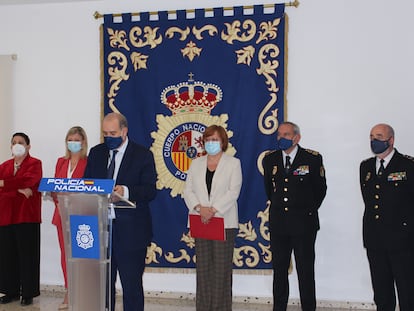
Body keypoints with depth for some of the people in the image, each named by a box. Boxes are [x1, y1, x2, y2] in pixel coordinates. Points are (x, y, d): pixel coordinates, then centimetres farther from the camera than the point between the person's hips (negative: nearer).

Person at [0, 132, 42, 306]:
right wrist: (18, 190, -14)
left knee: (27, 255, -1)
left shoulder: (35, 164, 1)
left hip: (27, 216, -5)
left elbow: (27, 180, -17)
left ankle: (28, 293, 7)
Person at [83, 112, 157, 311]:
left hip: (130, 232, -4)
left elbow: (150, 191, -10)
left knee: (132, 285, 3)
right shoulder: (96, 153, 12)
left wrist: (126, 192, -28)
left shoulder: (143, 155, -3)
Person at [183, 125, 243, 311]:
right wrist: (200, 207, -12)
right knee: (203, 266, 5)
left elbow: (233, 191, -7)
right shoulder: (196, 164, 15)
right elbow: (188, 190, 7)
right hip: (200, 222, 3)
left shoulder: (233, 163, 4)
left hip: (224, 222, -3)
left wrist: (213, 209, -16)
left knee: (222, 266, -3)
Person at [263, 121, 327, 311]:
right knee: (279, 269, 10)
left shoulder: (313, 159, -4)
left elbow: (320, 189, 5)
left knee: (306, 271, 3)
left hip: (303, 224, -3)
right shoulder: (270, 160, 7)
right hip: (278, 223, 4)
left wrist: (309, 210, 5)